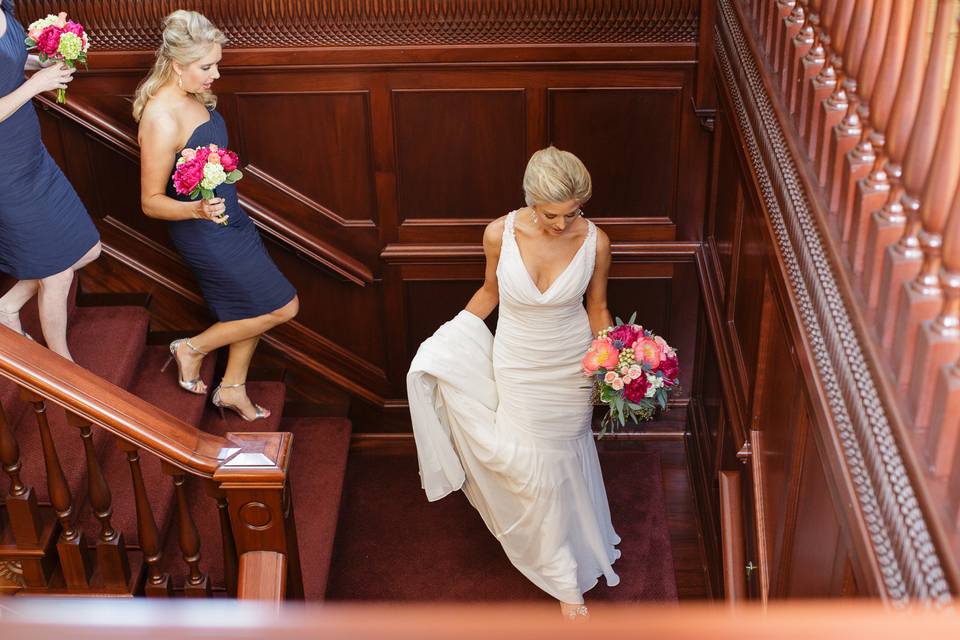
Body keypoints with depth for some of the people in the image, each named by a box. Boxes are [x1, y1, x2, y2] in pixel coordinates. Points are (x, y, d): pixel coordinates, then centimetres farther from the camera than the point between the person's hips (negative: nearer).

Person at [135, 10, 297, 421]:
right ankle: (192, 349, 16)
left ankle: (232, 387, 36)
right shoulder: (161, 119, -28)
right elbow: (151, 202, -23)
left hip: (228, 218, 9)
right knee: (283, 306, 0)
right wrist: (198, 210, -38)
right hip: (203, 233, -9)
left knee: (250, 307, 18)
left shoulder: (191, 97, -2)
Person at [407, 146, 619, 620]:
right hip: (517, 367, 0)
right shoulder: (500, 234, -20)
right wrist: (445, 343, -3)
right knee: (531, 466, 6)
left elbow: (597, 307, -3)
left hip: (571, 368, 0)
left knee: (564, 454, 19)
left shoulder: (595, 241, -19)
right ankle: (565, 577, 28)